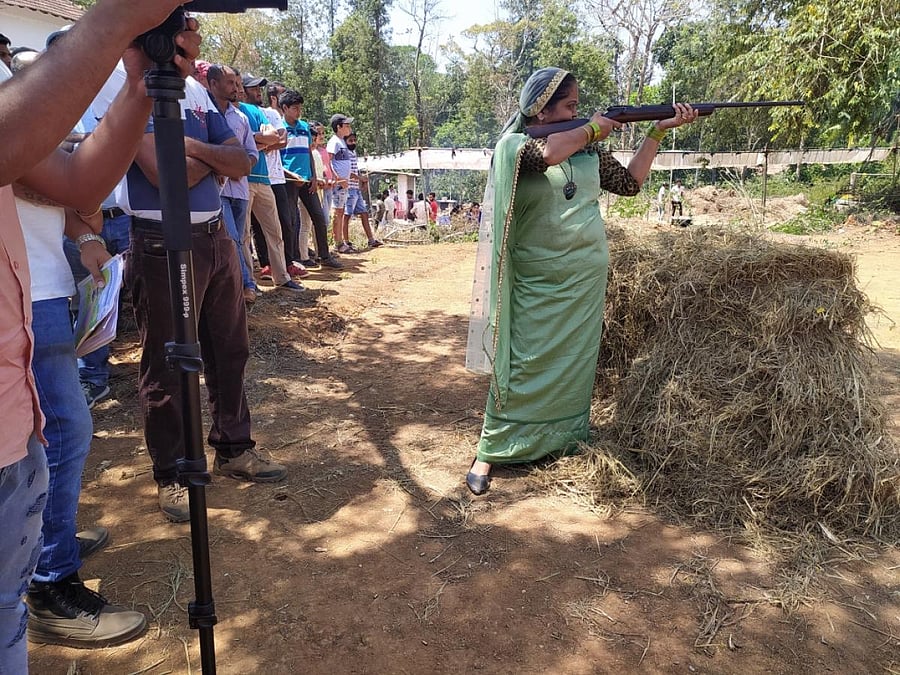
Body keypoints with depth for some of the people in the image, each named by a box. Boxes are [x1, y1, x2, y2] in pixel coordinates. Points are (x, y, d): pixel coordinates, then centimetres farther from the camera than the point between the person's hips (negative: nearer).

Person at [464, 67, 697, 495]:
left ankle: (565, 441, 26)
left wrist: (658, 130, 9)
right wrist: (591, 130, -14)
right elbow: (545, 154, -29)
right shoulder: (513, 145, -7)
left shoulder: (587, 149, 10)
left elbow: (630, 182, 16)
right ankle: (489, 454, 6)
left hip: (585, 280, 5)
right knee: (523, 365, -4)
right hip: (537, 284, -5)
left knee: (574, 362, 11)